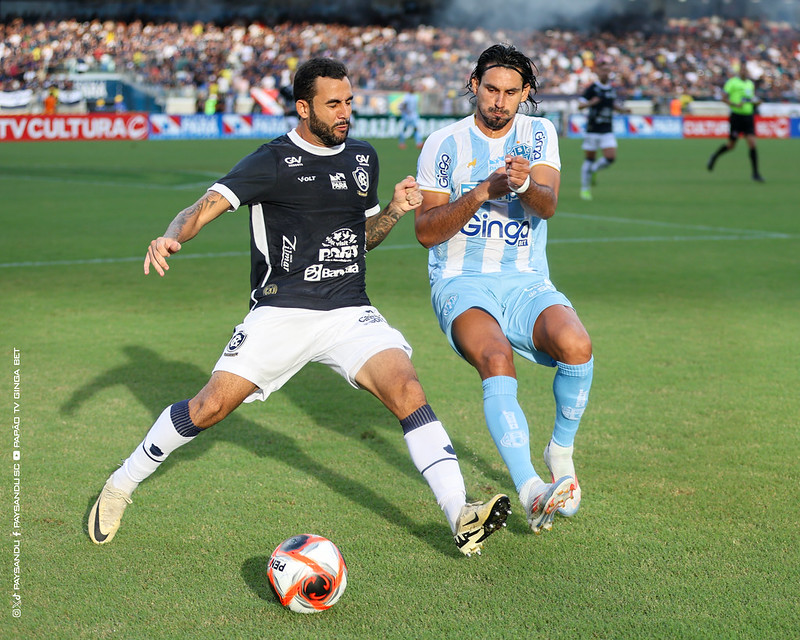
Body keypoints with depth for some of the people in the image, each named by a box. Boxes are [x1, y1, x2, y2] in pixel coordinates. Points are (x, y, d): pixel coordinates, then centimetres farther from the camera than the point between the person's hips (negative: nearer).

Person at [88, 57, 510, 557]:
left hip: (350, 312, 4)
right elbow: (206, 206, -14)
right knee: (211, 407, -10)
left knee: (406, 388, -20)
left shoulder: (363, 158, 13)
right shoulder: (273, 162, -5)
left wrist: (395, 210, 5)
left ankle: (462, 516, -21)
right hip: (281, 312, -4)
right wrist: (171, 238, -35)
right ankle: (120, 487, 13)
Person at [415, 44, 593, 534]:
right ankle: (531, 492, -41)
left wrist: (524, 184, -32)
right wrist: (482, 192, -17)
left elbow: (547, 205, -9)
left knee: (576, 345, -27)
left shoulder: (539, 134, 8)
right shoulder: (444, 145, 2)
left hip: (527, 282, 2)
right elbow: (426, 231, -3)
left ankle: (562, 450, 0)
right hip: (461, 283, -2)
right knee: (497, 360, -33)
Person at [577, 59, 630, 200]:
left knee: (610, 157, -10)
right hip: (592, 129, -4)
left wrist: (624, 109, 4)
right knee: (589, 158, 2)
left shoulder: (612, 88, 9)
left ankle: (593, 170, 19)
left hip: (608, 130, 4)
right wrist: (591, 103, -32)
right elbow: (580, 105, -13)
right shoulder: (592, 88, -7)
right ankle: (585, 189, 13)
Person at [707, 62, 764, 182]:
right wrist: (736, 105, -21)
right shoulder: (732, 82, -5)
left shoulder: (750, 83, 14)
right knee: (731, 145, 2)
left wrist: (756, 102, 3)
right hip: (737, 116, -4)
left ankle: (755, 173, -4)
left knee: (752, 144, -7)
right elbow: (724, 98, -7)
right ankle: (714, 156, 32)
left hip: (749, 116, 4)